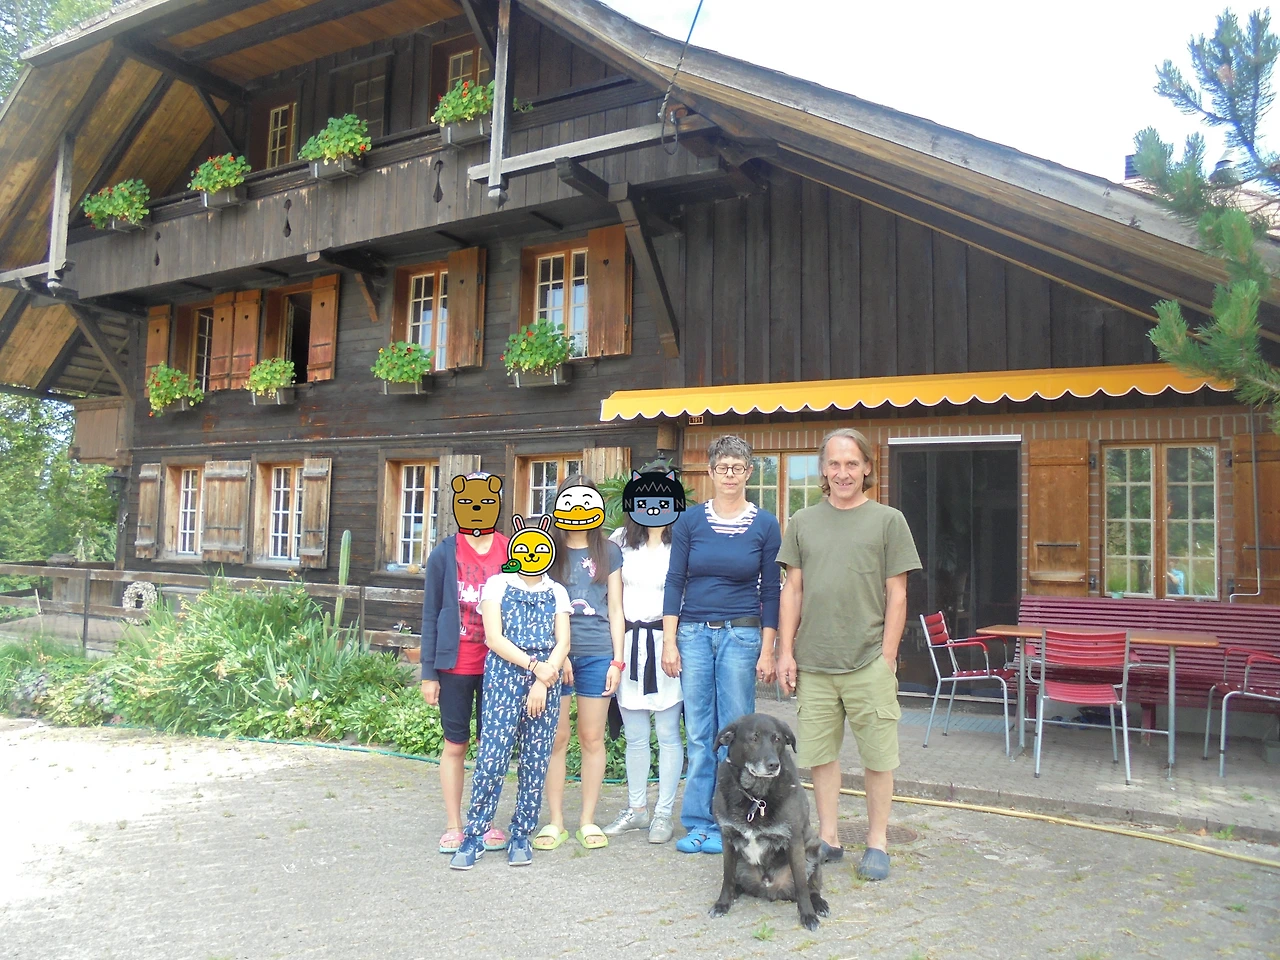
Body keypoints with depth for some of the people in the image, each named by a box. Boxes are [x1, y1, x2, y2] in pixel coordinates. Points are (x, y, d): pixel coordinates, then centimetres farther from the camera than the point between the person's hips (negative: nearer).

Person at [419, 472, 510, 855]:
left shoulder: (510, 553, 1)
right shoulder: (444, 554, -2)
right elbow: (431, 615, 0)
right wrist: (428, 672, -2)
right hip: (455, 666, -1)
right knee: (456, 745, 9)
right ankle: (453, 826, 21)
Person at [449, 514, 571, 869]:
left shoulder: (556, 593, 14)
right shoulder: (497, 585, 8)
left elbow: (563, 643, 6)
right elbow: (494, 637, -3)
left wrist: (543, 683, -8)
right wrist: (534, 665, -11)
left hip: (547, 679, 3)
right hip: (504, 674, -2)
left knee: (535, 760, 3)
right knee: (492, 756, -9)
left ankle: (521, 836, 15)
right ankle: (474, 836, 3)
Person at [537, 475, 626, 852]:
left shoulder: (609, 552, 11)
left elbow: (615, 609, 11)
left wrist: (617, 660, 3)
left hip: (597, 654, 1)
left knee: (592, 738, 5)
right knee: (556, 738, 2)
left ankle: (588, 820, 16)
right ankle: (555, 821, 12)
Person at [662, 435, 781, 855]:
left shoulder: (765, 525, 1)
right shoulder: (690, 521, 2)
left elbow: (771, 591, 3)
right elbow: (674, 583, 3)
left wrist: (767, 651, 0)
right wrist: (669, 642, -2)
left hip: (741, 634, -1)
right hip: (693, 633, 1)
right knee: (699, 734, 6)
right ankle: (699, 822, 18)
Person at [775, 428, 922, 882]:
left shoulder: (888, 520, 3)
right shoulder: (803, 522, 10)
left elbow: (896, 595, 1)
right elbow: (792, 590, 11)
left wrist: (887, 657, -5)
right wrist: (786, 651, 5)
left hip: (868, 662, -2)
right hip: (813, 663, 2)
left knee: (877, 756, 5)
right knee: (820, 753, 10)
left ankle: (877, 842, 21)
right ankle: (828, 837, 24)